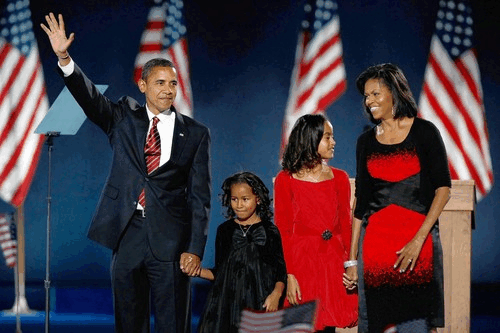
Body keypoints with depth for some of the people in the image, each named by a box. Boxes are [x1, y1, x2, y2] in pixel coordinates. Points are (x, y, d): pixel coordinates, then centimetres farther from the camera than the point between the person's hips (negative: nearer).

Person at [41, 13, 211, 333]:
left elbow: (199, 195, 1)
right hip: (128, 233, 2)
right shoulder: (124, 118, 9)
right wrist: (64, 58, -22)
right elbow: (89, 97, -6)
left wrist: (195, 248, -6)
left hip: (170, 239, -2)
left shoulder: (195, 133, 4)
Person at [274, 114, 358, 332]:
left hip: (334, 261, 3)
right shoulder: (286, 180, -1)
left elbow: (346, 225, 9)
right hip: (302, 262, -3)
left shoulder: (339, 178, 9)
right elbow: (282, 231, -4)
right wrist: (289, 275, -12)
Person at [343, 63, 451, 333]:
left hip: (418, 240, -3)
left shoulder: (424, 132, 0)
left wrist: (418, 240, -15)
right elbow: (361, 202, 13)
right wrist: (352, 260, 8)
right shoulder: (366, 141, 11)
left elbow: (443, 189, -5)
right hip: (375, 240, 3)